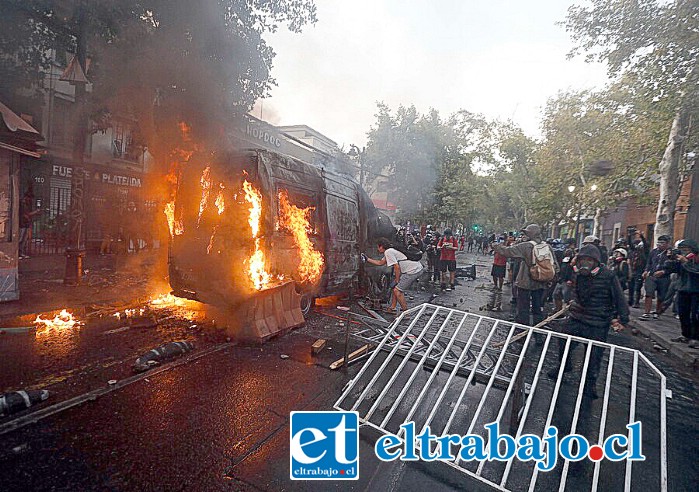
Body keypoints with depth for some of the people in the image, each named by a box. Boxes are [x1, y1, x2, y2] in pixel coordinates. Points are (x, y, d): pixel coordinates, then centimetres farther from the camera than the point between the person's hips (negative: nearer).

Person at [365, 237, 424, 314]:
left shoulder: (388, 252, -11)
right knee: (395, 287, 18)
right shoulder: (389, 251, 20)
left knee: (397, 290, -8)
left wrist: (396, 280, -6)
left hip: (413, 270, -11)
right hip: (415, 268, 11)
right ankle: (392, 308, 24)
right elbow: (380, 263, 30)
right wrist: (367, 259, 31)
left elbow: (397, 267, -16)